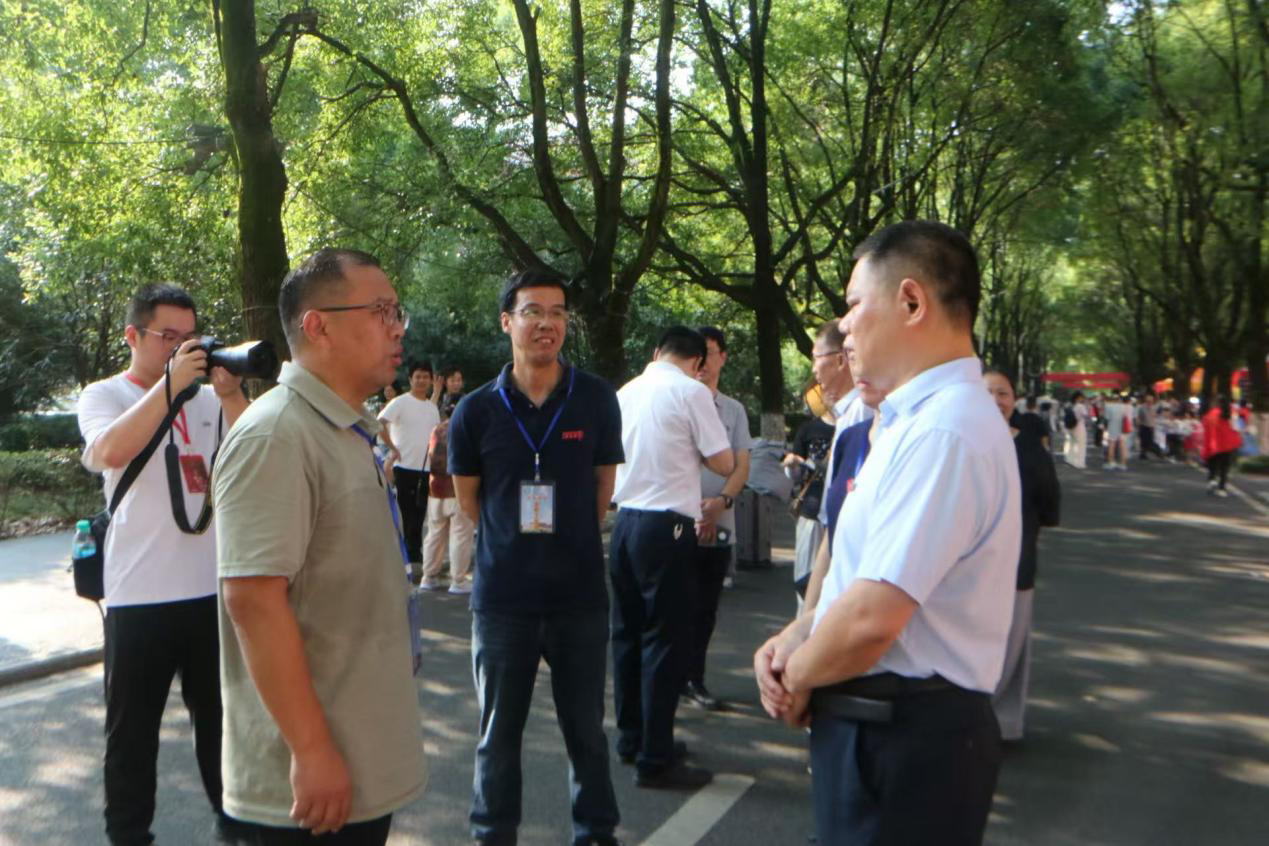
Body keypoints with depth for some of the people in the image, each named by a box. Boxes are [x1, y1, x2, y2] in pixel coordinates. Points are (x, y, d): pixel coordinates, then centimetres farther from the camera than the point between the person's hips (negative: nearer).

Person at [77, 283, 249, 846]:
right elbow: (112, 450, -22)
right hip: (139, 594, -3)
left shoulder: (208, 397, 7)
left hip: (212, 587, 3)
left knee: (220, 711, 17)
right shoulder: (104, 396, -1)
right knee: (133, 724, 9)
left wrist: (231, 393, -16)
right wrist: (170, 383, -25)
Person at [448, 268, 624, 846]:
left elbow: (603, 486, 8)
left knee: (585, 726, 13)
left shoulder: (597, 400, -3)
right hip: (502, 596, 0)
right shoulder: (476, 411, -4)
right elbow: (469, 500, 8)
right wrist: (515, 544, 10)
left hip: (580, 592, 0)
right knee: (499, 731, 13)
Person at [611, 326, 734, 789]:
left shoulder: (626, 391, 11)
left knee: (628, 632, 15)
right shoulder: (691, 391, -8)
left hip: (625, 520, 7)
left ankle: (632, 737, 27)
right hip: (667, 525, -7)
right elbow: (724, 463, -7)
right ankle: (655, 759, 3)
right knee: (665, 639, -1)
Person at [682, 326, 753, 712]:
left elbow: (741, 466, 8)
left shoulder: (734, 410, 12)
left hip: (719, 524, 4)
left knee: (706, 607, 10)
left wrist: (721, 501, -12)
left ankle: (694, 678, 22)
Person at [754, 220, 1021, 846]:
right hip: (881, 724, 9)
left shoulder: (944, 430, -24)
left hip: (903, 741, -9)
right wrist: (796, 636, 2)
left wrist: (796, 680, -10)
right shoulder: (917, 419, 10)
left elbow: (870, 619, -28)